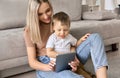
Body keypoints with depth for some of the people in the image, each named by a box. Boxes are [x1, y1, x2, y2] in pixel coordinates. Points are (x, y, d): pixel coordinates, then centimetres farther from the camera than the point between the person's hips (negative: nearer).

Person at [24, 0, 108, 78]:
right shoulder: (29, 31, -4)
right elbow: (32, 62, -6)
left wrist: (74, 61, -16)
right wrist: (48, 67, -28)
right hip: (45, 67, -4)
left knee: (95, 38, -16)